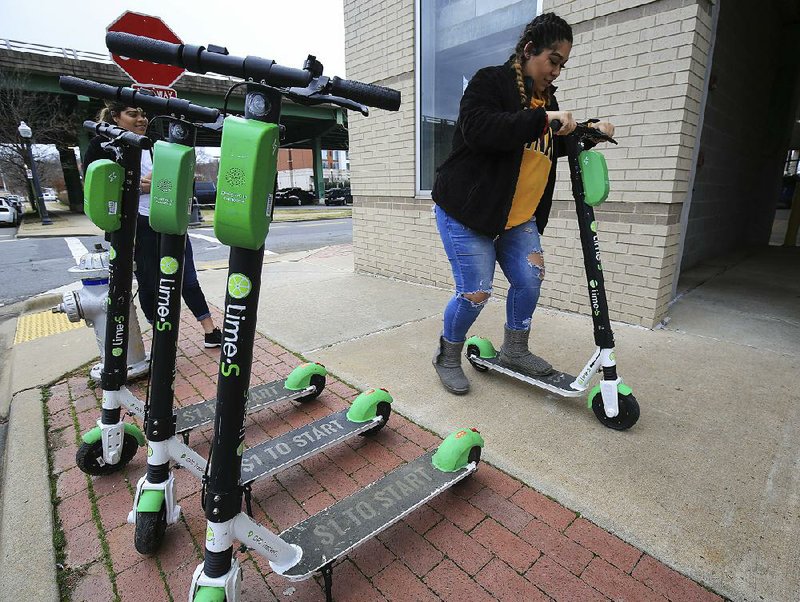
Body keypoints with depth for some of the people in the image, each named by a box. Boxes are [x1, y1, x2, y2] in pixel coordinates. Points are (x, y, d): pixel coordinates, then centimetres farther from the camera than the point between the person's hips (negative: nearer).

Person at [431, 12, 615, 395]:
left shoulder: (546, 97, 17)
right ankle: (448, 358, 16)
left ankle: (515, 350, 23)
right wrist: (542, 119, -29)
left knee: (530, 278, 1)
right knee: (475, 293, -8)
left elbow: (549, 147, 30)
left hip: (519, 217, 8)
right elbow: (476, 129, -27)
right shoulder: (490, 81, -8)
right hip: (467, 211, -8)